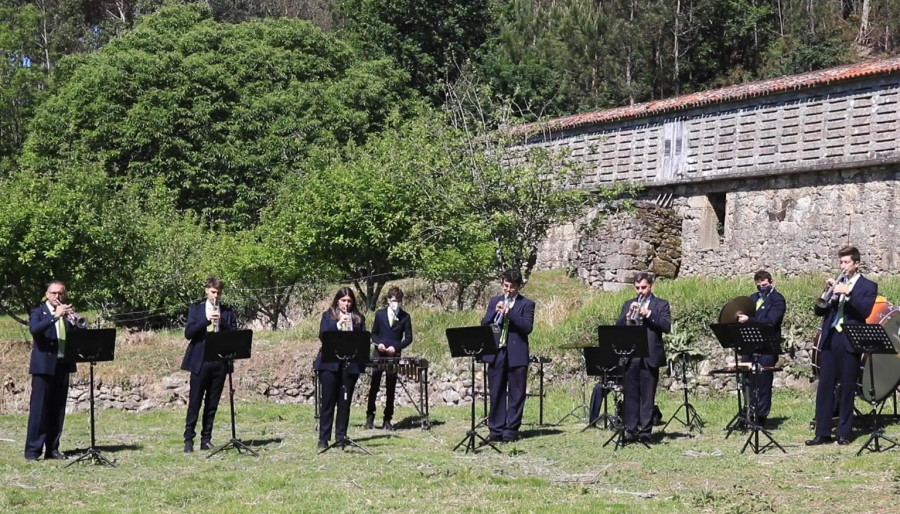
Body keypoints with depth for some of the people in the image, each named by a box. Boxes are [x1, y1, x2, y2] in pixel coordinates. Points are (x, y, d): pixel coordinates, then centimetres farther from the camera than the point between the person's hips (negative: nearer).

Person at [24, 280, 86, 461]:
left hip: (63, 365, 5)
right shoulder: (38, 313, 2)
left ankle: (52, 448, 10)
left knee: (58, 409, 6)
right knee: (38, 408, -6)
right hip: (44, 366, -5)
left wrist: (78, 320, -15)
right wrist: (55, 316, -25)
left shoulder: (68, 313, 15)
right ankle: (32, 449, -6)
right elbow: (34, 330, -19)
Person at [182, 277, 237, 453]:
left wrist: (222, 323, -12)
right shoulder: (196, 310, 7)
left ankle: (206, 439, 11)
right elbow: (188, 333, -6)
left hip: (220, 363, 2)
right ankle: (189, 439, 0)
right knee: (194, 402, -3)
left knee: (212, 404, 5)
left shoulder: (228, 312, 11)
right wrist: (206, 321, -16)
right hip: (200, 362, -2)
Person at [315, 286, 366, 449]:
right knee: (328, 401, -2)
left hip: (351, 364, 2)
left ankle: (341, 436, 11)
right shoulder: (328, 315, 8)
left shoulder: (358, 318, 12)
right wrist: (338, 324, -17)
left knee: (345, 402, 4)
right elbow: (322, 335, -5)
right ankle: (323, 438, -1)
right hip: (330, 363, -2)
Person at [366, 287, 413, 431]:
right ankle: (370, 417, 4)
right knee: (374, 386, -5)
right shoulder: (380, 314, 6)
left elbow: (408, 338, 2)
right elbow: (373, 334, 11)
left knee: (390, 389, 1)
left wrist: (396, 347, -13)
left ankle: (387, 420, 7)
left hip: (394, 355, 0)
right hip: (378, 354, 0)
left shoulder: (405, 317, 3)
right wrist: (378, 343, -10)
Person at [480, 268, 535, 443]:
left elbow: (528, 327, -10)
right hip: (496, 354, 3)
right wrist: (495, 311, -11)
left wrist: (509, 312, -19)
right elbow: (484, 324, 6)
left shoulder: (526, 304, 3)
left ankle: (511, 431, 4)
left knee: (516, 394, 0)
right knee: (496, 394, 4)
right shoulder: (494, 301, 14)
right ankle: (496, 430, 9)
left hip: (516, 355, -3)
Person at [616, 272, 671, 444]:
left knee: (647, 396, -1)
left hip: (650, 357, -3)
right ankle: (630, 431, 6)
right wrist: (628, 315, -10)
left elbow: (667, 327, -7)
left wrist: (649, 314, -17)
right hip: (630, 357, 3)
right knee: (629, 395, 2)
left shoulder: (661, 305, 7)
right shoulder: (628, 304, 17)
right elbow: (617, 326, 8)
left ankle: (645, 432, 2)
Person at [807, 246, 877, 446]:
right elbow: (819, 311, 10)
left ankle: (844, 433, 8)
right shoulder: (836, 283, 16)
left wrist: (848, 292, -22)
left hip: (850, 342, -4)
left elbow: (866, 311, -12)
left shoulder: (868, 286, 4)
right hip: (829, 340, 4)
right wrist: (827, 292, -7)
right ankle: (822, 433, 3)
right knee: (824, 387, 1)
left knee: (847, 389, 1)